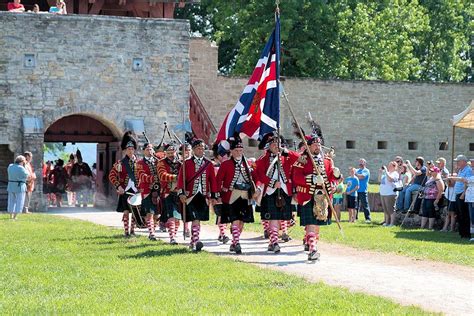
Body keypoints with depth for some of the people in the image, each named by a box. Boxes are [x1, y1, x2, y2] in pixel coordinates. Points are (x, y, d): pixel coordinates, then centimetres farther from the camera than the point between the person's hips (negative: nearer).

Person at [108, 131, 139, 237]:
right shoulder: (120, 163, -1)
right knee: (126, 212, -5)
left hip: (136, 191, 3)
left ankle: (132, 230, 19)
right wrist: (118, 186, -12)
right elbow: (111, 175, -2)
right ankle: (126, 232, 0)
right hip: (125, 191, -3)